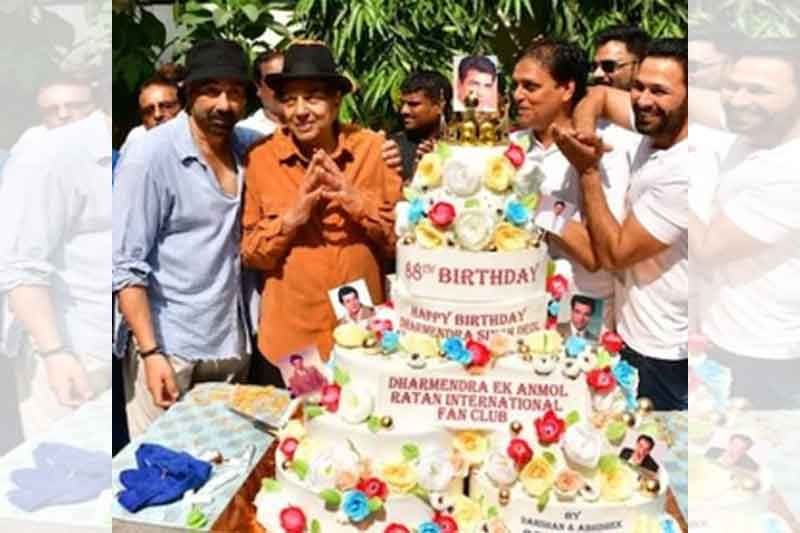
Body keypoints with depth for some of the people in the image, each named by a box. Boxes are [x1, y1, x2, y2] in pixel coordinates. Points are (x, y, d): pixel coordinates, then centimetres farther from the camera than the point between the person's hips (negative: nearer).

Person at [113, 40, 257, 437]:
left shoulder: (246, 150, 5)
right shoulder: (150, 156, -10)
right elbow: (126, 265, -12)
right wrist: (150, 352, -16)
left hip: (232, 345, 5)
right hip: (169, 347, -5)